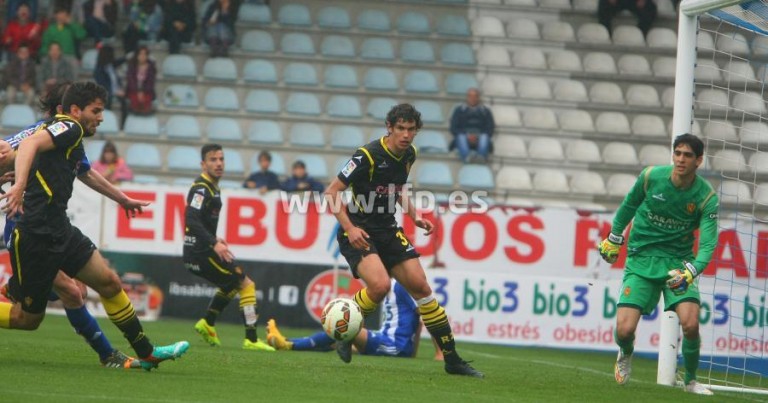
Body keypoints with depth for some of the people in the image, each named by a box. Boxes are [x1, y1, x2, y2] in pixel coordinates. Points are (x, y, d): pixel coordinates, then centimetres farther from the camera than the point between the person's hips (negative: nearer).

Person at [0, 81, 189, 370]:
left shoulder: (72, 140, 21)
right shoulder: (68, 128, -9)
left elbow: (86, 174, 42)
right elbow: (30, 144, -29)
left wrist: (122, 199, 55)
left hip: (59, 230, 10)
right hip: (37, 235, -10)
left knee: (109, 283, 9)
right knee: (28, 318, -3)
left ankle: (146, 353, 15)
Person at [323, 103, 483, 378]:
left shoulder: (408, 155, 4)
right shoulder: (368, 155, -19)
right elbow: (332, 192, -16)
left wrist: (414, 216, 11)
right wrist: (349, 228, -26)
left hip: (388, 231, 7)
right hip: (358, 232, -7)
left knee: (420, 286, 1)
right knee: (380, 285, -30)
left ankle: (452, 359, 7)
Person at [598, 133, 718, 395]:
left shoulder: (706, 197, -13)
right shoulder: (651, 177, -11)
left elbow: (708, 243, -20)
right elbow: (629, 205, 9)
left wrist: (690, 272, -38)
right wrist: (614, 238, 20)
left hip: (678, 262, 0)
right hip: (641, 258, 0)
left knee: (690, 324, -22)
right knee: (624, 330, -13)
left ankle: (691, 380, 6)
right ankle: (626, 354, 27)